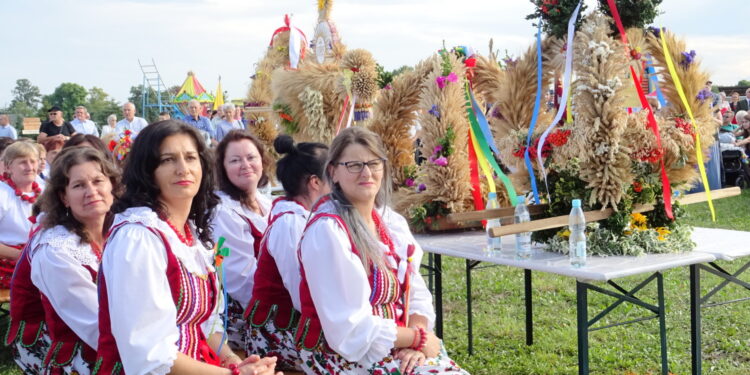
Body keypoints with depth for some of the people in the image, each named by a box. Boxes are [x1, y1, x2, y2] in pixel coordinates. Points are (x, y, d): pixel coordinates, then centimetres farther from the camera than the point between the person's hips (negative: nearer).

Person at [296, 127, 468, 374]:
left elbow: (417, 293, 6)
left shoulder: (392, 222, 6)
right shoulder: (327, 230, -17)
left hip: (397, 347, 7)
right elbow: (349, 328, -21)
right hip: (344, 355, -7)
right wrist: (418, 337, -12)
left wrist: (415, 343, -13)